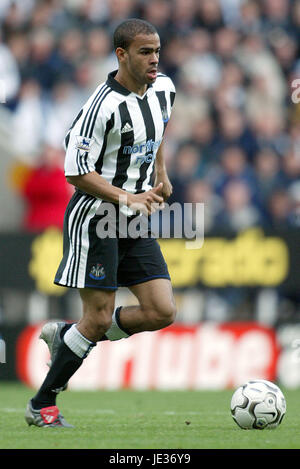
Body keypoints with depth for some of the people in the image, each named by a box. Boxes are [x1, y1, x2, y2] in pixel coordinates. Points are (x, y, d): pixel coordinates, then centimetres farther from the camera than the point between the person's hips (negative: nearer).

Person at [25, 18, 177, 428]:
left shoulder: (163, 89, 3)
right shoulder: (105, 105, -21)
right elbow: (76, 172, -17)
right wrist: (127, 198, -22)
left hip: (135, 223, 7)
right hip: (95, 219, -7)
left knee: (162, 312, -3)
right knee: (99, 319, -8)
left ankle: (65, 336, 17)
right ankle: (41, 405, 8)